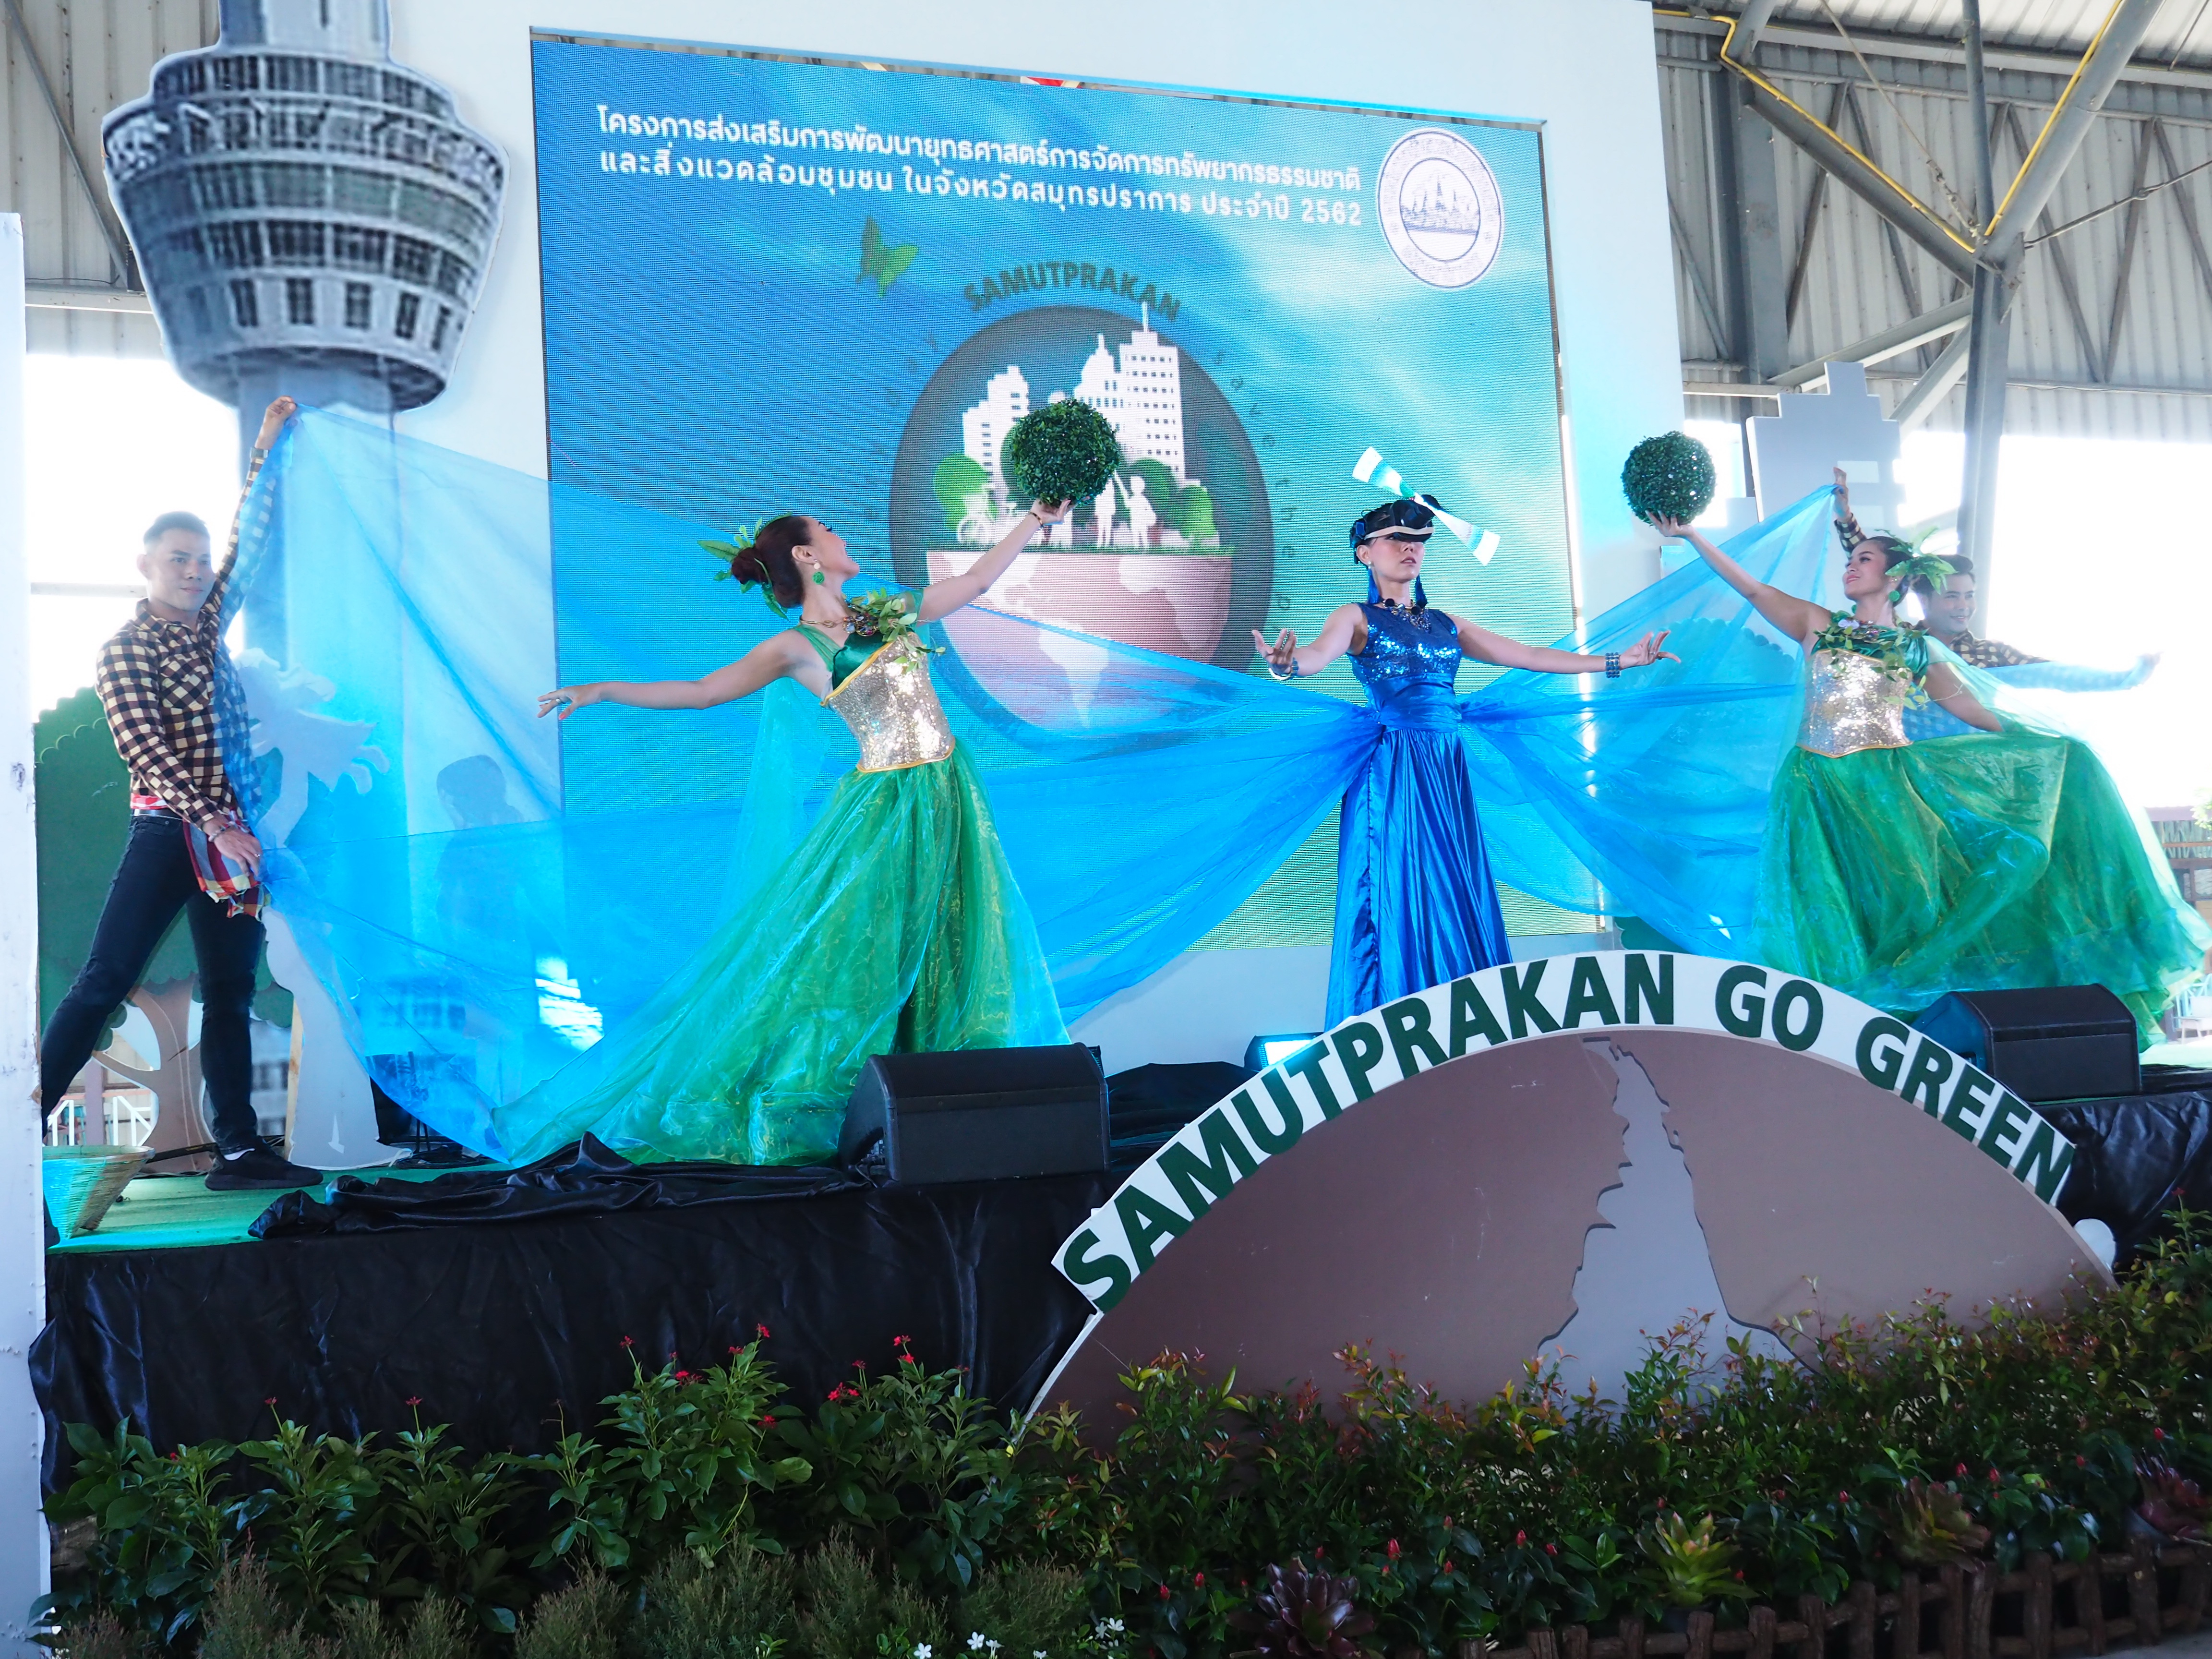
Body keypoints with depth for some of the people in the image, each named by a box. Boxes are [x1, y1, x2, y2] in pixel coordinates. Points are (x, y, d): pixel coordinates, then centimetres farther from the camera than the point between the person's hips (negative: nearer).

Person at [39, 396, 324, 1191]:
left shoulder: (207, 627, 15)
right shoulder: (125, 650, -3)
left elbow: (245, 545, 20)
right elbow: (150, 753, -13)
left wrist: (266, 449, 19)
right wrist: (216, 825, -22)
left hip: (230, 835, 7)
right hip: (169, 832, -6)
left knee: (230, 998, 6)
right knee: (104, 983, -9)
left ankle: (239, 1150, 9)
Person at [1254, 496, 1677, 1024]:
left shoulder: (1446, 624, 18)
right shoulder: (1357, 618, 3)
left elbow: (1528, 656, 17)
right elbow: (1320, 653, -19)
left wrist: (1620, 661, 13)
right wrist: (1288, 663, -44)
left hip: (1448, 775, 5)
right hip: (1391, 776, -5)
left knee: (1458, 899, 4)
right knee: (1398, 899, -6)